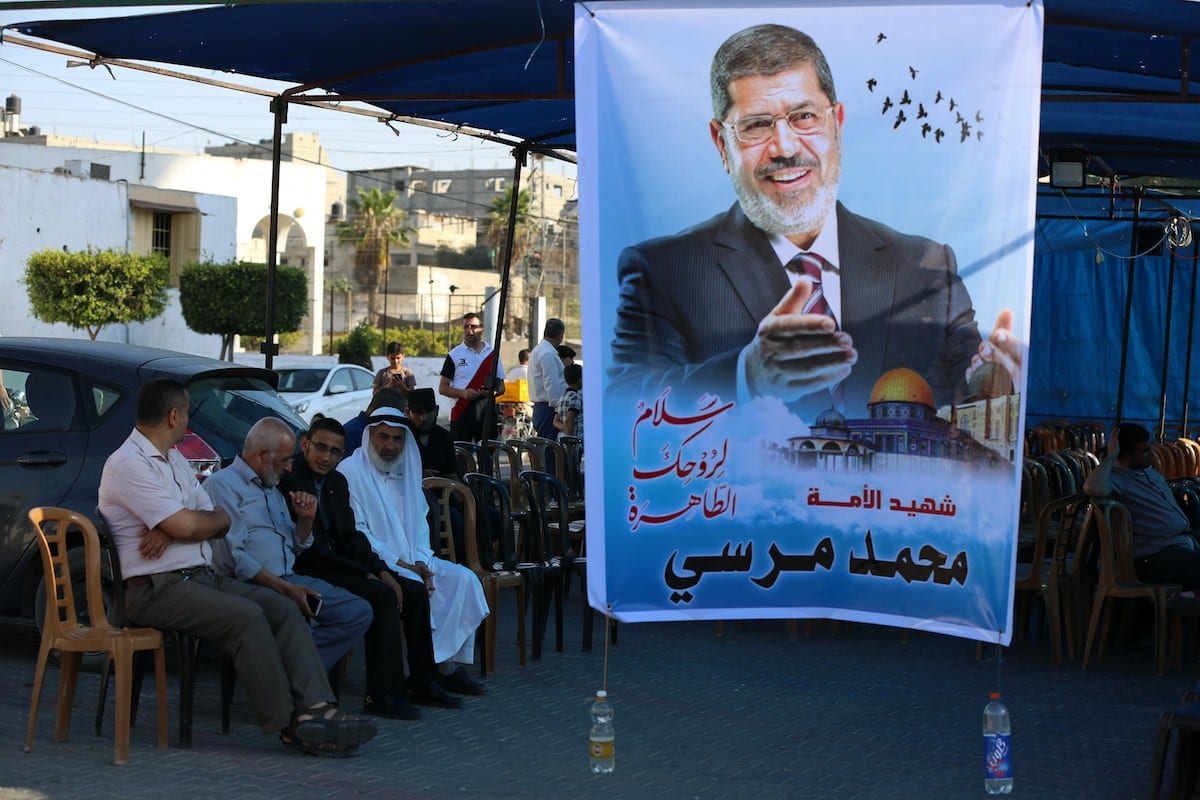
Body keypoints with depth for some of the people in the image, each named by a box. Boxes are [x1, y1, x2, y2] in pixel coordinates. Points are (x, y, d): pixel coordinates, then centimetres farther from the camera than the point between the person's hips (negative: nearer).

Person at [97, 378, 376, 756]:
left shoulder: (174, 460, 21)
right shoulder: (128, 464, -10)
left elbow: (221, 522, 14)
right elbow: (187, 526, -19)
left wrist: (172, 529, -8)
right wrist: (213, 518, 5)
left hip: (201, 577, 9)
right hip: (156, 589, -9)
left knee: (282, 607, -11)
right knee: (247, 616, -28)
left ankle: (315, 707, -21)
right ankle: (287, 723, -19)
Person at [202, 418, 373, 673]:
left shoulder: (273, 490, 25)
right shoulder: (222, 484, -4)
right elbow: (233, 558, -14)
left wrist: (306, 518, 10)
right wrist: (285, 589, -19)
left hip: (288, 580, 9)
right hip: (250, 586, -9)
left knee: (359, 612, -9)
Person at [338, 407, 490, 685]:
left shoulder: (407, 471, 16)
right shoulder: (351, 471, -6)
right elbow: (356, 532, -12)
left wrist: (420, 561, -4)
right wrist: (399, 564, -16)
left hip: (411, 561, 7)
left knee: (463, 578, -13)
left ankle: (448, 662, -13)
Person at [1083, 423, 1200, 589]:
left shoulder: (1151, 472, 18)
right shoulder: (1116, 479, -12)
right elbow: (1093, 489, -37)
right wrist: (1111, 456, -23)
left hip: (1185, 542, 10)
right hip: (1156, 556, -10)